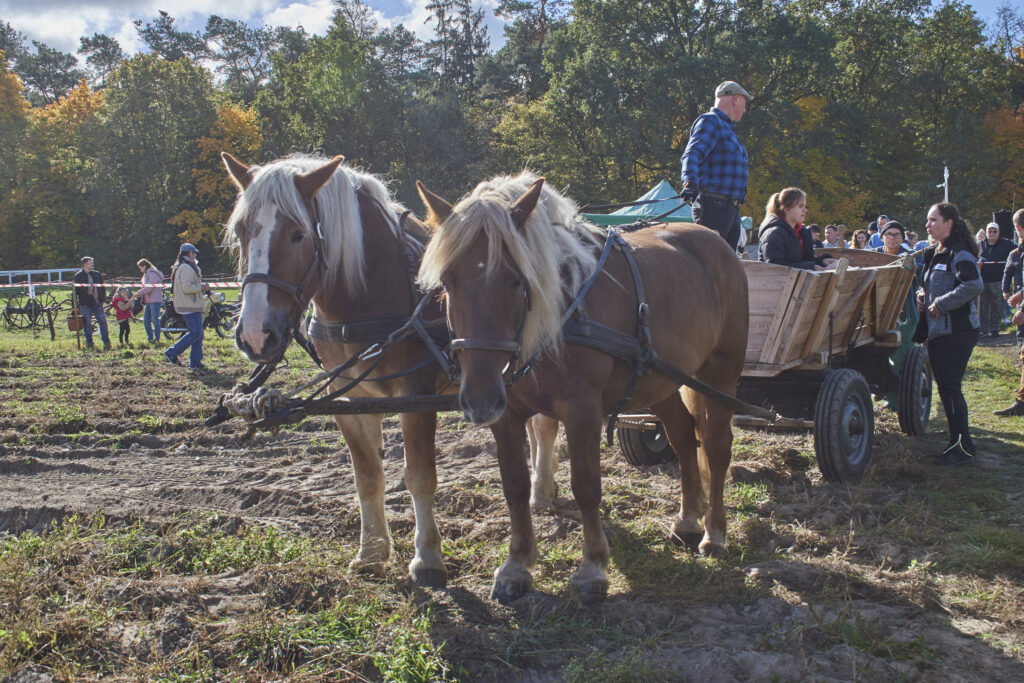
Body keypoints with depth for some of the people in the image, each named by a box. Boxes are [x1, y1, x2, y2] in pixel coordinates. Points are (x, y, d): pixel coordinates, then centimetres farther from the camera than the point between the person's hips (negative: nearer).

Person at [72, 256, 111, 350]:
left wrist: (103, 298, 9)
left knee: (103, 322, 1)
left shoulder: (97, 274, 11)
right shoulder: (78, 276, -1)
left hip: (97, 303, 3)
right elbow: (75, 292, -1)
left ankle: (106, 343, 8)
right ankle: (90, 345, 11)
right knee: (88, 325, 2)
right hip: (85, 305, -3)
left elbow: (102, 287, 20)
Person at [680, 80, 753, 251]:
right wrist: (690, 183, -39)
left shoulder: (728, 128, 26)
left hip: (731, 209, 10)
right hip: (714, 206, -10)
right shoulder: (709, 121, -5)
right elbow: (691, 154, -22)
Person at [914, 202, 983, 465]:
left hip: (957, 332, -9)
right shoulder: (935, 254, 16)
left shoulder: (959, 254, -12)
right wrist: (922, 296, 8)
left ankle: (962, 448, -4)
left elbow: (974, 286, -26)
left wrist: (941, 304, -21)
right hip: (938, 331, 9)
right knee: (945, 387, 12)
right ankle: (958, 442, 20)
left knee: (950, 387, -9)